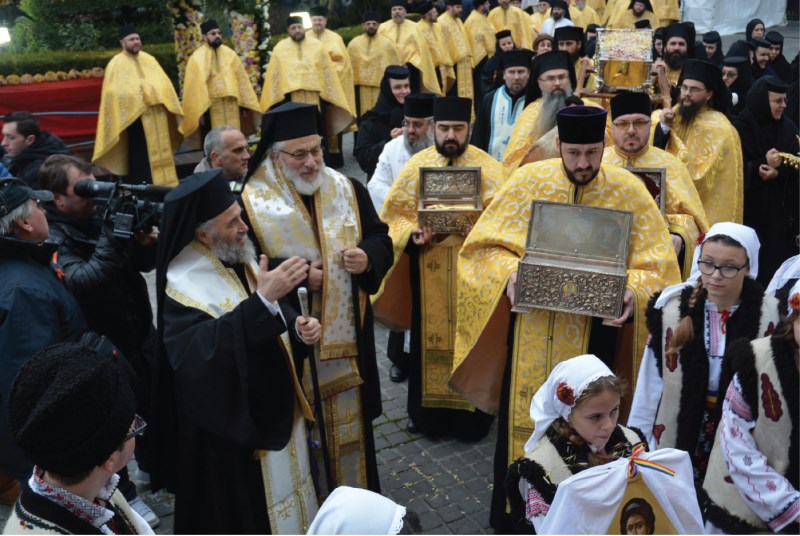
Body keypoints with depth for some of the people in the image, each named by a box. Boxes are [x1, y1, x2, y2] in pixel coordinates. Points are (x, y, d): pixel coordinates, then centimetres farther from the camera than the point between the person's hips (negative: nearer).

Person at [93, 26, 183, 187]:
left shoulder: (149, 59, 15)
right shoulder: (117, 64, -1)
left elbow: (164, 83, 12)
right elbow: (116, 92, -11)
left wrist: (155, 92, -6)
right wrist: (140, 91, -18)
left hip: (157, 115, 6)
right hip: (135, 116, -5)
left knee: (160, 151, 10)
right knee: (141, 156, -5)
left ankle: (164, 184, 19)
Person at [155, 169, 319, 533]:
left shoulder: (242, 261, 0)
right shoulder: (186, 285, -23)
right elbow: (195, 352, -41)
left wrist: (299, 328, -9)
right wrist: (263, 299, -46)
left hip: (277, 408, 7)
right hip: (233, 426, -7)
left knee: (285, 490, 24)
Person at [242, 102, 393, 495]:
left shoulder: (347, 190, 3)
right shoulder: (250, 203, -10)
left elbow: (381, 238, 9)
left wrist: (368, 257, -13)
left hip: (347, 334, 4)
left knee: (351, 420, 17)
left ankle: (359, 495, 37)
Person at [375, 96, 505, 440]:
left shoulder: (489, 168, -2)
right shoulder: (416, 166, 3)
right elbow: (395, 215, 3)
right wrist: (413, 234, -17)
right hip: (428, 271, 2)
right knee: (430, 338, 10)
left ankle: (470, 415, 20)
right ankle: (427, 412, 25)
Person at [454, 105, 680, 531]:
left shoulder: (628, 189, -5)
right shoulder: (529, 180, -5)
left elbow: (655, 261, -3)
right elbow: (488, 244, -1)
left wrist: (634, 291, -23)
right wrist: (509, 273, -21)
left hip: (593, 330, 0)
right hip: (532, 324, 0)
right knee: (524, 416, 9)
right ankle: (513, 510, 30)